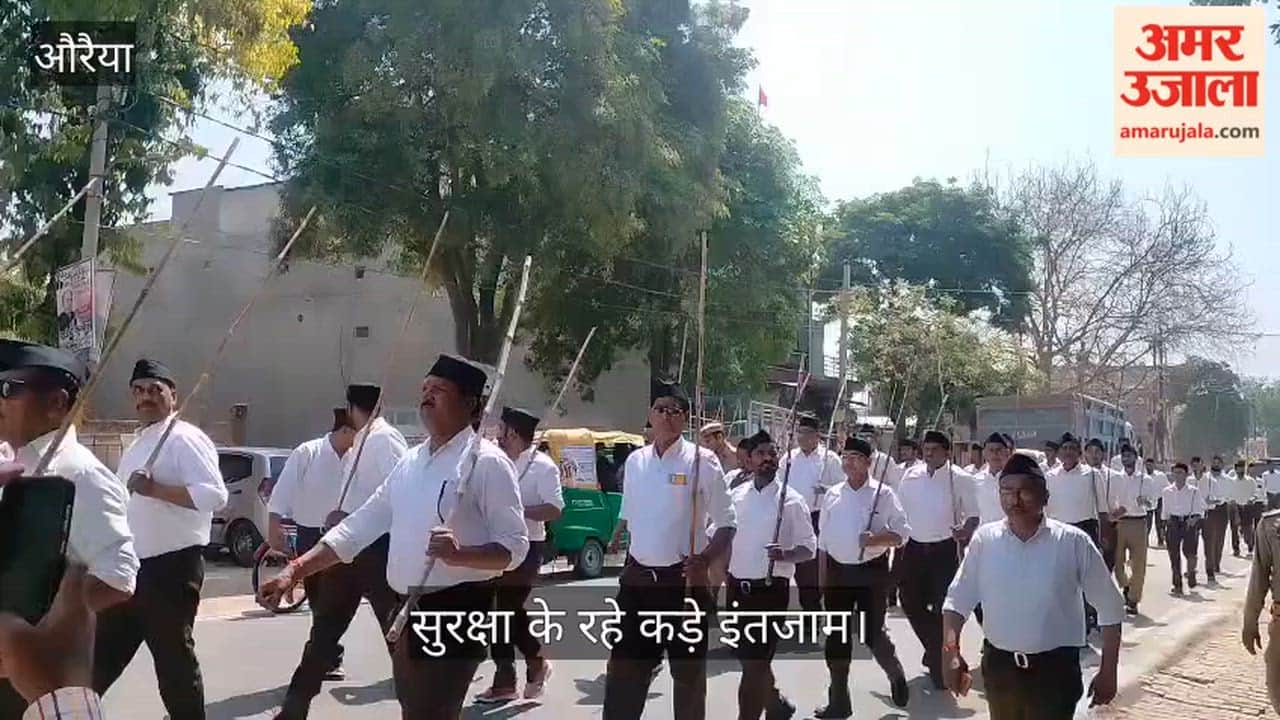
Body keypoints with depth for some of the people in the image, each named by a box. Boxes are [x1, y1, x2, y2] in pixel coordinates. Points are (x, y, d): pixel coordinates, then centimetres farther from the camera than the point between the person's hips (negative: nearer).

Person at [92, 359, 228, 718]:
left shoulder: (185, 439, -13)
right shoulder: (136, 446, 17)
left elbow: (214, 495, -25)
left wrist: (154, 489, -25)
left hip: (171, 566, -9)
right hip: (131, 566, 9)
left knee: (173, 657, 2)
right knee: (102, 654, 16)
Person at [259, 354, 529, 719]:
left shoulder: (487, 462, -11)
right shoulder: (410, 462, 11)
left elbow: (515, 547, -14)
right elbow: (361, 524, 12)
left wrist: (460, 555, -31)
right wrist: (295, 570, 5)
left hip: (457, 610, -8)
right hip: (409, 611, 8)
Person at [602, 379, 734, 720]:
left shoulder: (702, 461, -8)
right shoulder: (635, 461, 6)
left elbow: (727, 523, -7)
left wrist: (705, 559, -21)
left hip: (683, 578, -4)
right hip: (638, 577, 4)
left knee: (688, 669, 11)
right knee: (624, 666, 10)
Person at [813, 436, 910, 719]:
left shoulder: (883, 494, -5)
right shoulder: (832, 495, 5)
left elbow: (903, 532, -6)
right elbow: (823, 539, 10)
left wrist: (876, 539, -23)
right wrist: (823, 577, 8)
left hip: (871, 571, -4)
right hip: (838, 571, 4)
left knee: (873, 633, 1)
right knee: (837, 637, 6)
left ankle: (896, 674, 33)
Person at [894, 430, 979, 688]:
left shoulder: (960, 479, -7)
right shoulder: (911, 476, 3)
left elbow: (973, 515, -3)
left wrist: (965, 531, -24)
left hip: (944, 550, -4)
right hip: (914, 548, 4)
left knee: (942, 609, 0)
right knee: (911, 604, 10)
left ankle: (938, 665, 14)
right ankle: (935, 650, 36)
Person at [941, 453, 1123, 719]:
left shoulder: (1073, 542, -11)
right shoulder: (984, 539, -6)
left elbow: (1110, 608, -3)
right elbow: (958, 600, -1)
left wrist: (1108, 672, -3)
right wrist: (951, 653, -13)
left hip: (1054, 668, -3)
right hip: (998, 664, 3)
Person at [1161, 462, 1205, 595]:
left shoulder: (1194, 491, 1)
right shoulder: (1167, 491, 7)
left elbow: (1199, 509, 0)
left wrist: (1195, 518, -19)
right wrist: (1164, 528, 13)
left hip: (1189, 523, -2)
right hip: (1173, 523, 2)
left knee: (1189, 551, -14)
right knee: (1174, 554, 1)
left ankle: (1191, 572, 18)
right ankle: (1177, 584, 10)